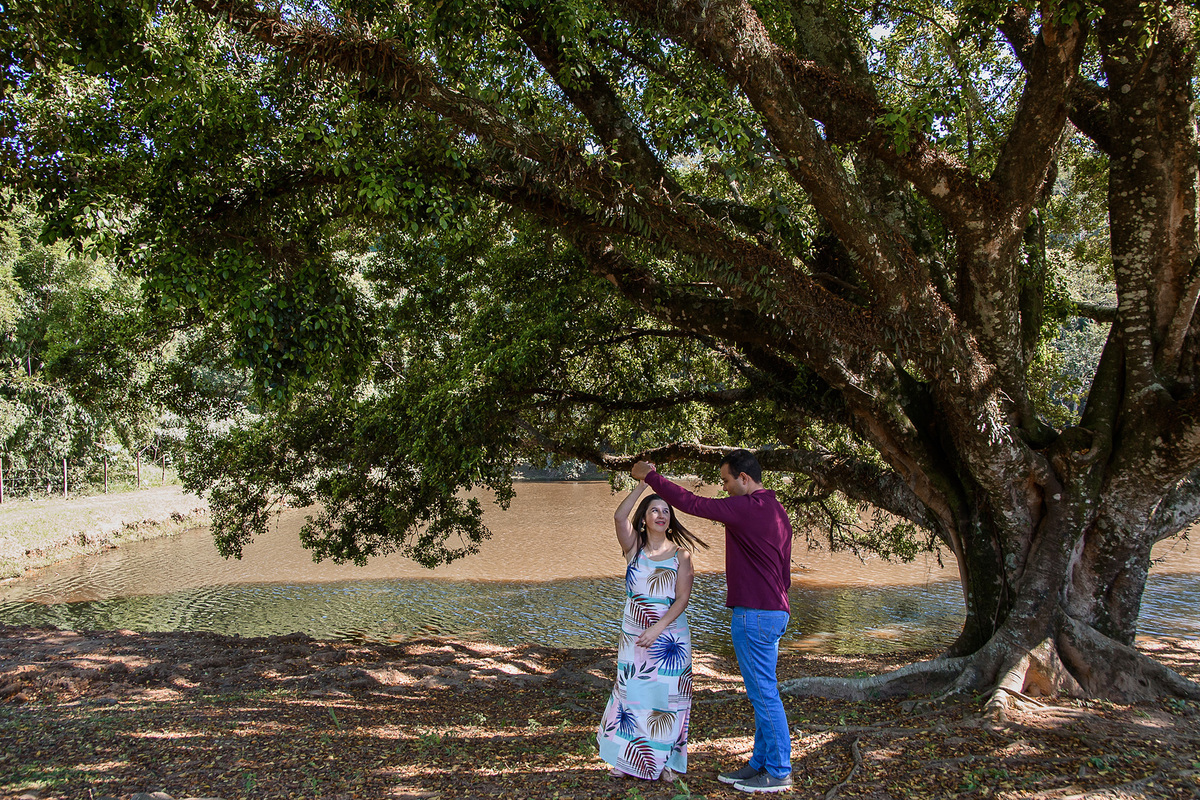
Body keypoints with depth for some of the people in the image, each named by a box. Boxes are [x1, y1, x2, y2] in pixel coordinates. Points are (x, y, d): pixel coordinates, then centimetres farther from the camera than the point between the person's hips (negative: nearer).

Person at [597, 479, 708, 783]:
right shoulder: (634, 547, 0)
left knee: (665, 696, 5)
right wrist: (642, 484, -19)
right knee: (631, 692, 8)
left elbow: (682, 598, -8)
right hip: (634, 634, 1)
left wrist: (657, 629, -18)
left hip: (669, 636, -1)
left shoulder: (681, 555, -2)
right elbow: (619, 517, -18)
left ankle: (664, 761, 22)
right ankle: (628, 760, 24)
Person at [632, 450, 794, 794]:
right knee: (762, 694, 16)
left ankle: (778, 773, 8)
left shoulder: (747, 507, -17)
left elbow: (691, 503, -16)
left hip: (754, 614, -10)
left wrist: (650, 476, -6)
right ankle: (760, 763, 25)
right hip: (774, 611, 10)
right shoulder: (777, 511, 14)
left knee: (764, 694, -1)